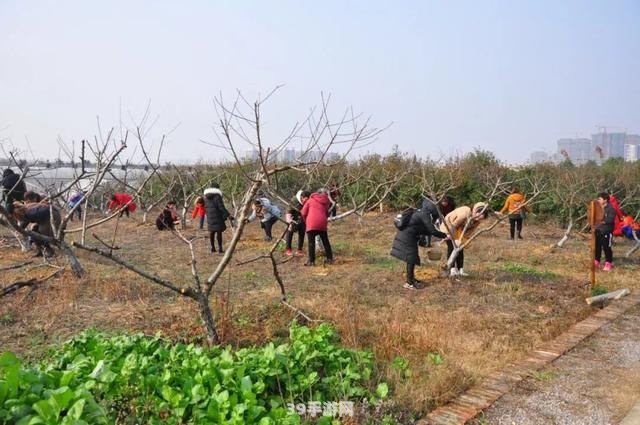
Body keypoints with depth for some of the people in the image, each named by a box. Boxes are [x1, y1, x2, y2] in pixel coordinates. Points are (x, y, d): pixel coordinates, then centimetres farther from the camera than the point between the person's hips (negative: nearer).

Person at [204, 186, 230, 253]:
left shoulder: (206, 197, 7)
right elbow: (221, 207, -14)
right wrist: (227, 214, -9)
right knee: (219, 232, -2)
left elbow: (205, 207, 11)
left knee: (211, 232, 12)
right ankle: (220, 248, -4)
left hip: (209, 217, 6)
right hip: (217, 216, -6)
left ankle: (213, 248, 16)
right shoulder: (217, 196, -12)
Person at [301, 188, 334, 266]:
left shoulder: (310, 200, 12)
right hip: (322, 224, 3)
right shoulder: (326, 203, 18)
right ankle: (329, 259, 23)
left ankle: (311, 261, -1)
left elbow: (303, 213, 12)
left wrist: (306, 222, 26)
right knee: (326, 242, 16)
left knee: (311, 243, 2)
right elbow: (327, 214, 18)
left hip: (312, 224, -3)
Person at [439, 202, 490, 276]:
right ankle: (452, 270, -14)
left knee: (460, 248, 0)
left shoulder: (477, 220, -15)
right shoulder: (465, 212, -36)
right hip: (448, 226, -6)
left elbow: (470, 231, -11)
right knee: (451, 247, -13)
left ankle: (460, 270, 2)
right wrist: (455, 239, -24)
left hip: (459, 229, 6)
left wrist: (460, 240, -21)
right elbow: (453, 226, -30)